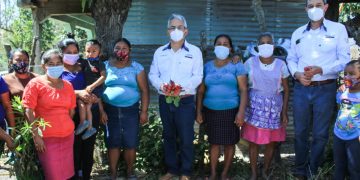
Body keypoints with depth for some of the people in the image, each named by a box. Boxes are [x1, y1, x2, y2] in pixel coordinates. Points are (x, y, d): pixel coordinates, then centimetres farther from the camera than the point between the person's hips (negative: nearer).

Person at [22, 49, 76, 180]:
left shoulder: (68, 85, 11)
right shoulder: (35, 84, -3)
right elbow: (28, 111, -9)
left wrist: (64, 125, 9)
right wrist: (36, 135, -13)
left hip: (67, 135, 5)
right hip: (46, 138, -4)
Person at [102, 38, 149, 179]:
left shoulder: (136, 67, 2)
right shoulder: (105, 66, 3)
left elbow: (144, 90, 1)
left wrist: (144, 111, -5)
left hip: (131, 110, 0)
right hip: (110, 110, 0)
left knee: (130, 143, 3)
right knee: (112, 143, 4)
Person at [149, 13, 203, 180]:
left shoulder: (195, 51, 0)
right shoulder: (159, 52, 10)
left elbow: (197, 77, -7)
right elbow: (153, 74, 8)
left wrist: (182, 86, -23)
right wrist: (160, 85, -14)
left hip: (185, 101, -3)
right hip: (164, 100, 3)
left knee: (186, 138, 0)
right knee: (168, 136, 13)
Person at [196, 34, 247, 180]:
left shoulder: (237, 66, -1)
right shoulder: (207, 67, 7)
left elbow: (243, 90, -6)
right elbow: (200, 91, 8)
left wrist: (241, 112, -15)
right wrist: (198, 112, 4)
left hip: (230, 111, -2)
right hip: (211, 111, 2)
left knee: (229, 143, 6)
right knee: (214, 142, 9)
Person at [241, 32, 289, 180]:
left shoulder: (280, 64, 0)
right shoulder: (250, 62, -2)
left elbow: (286, 89, 4)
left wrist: (284, 111, -1)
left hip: (274, 106, 1)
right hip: (255, 106, -1)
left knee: (271, 141, 8)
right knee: (253, 141, 2)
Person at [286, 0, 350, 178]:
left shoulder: (338, 29, -1)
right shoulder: (298, 33, 11)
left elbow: (345, 60, -7)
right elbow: (291, 59, 13)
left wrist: (320, 70, -19)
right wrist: (297, 74, -8)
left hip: (325, 89, -3)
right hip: (301, 88, 3)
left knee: (320, 134, 7)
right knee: (300, 132, 11)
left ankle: (313, 172, 23)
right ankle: (300, 170, 27)